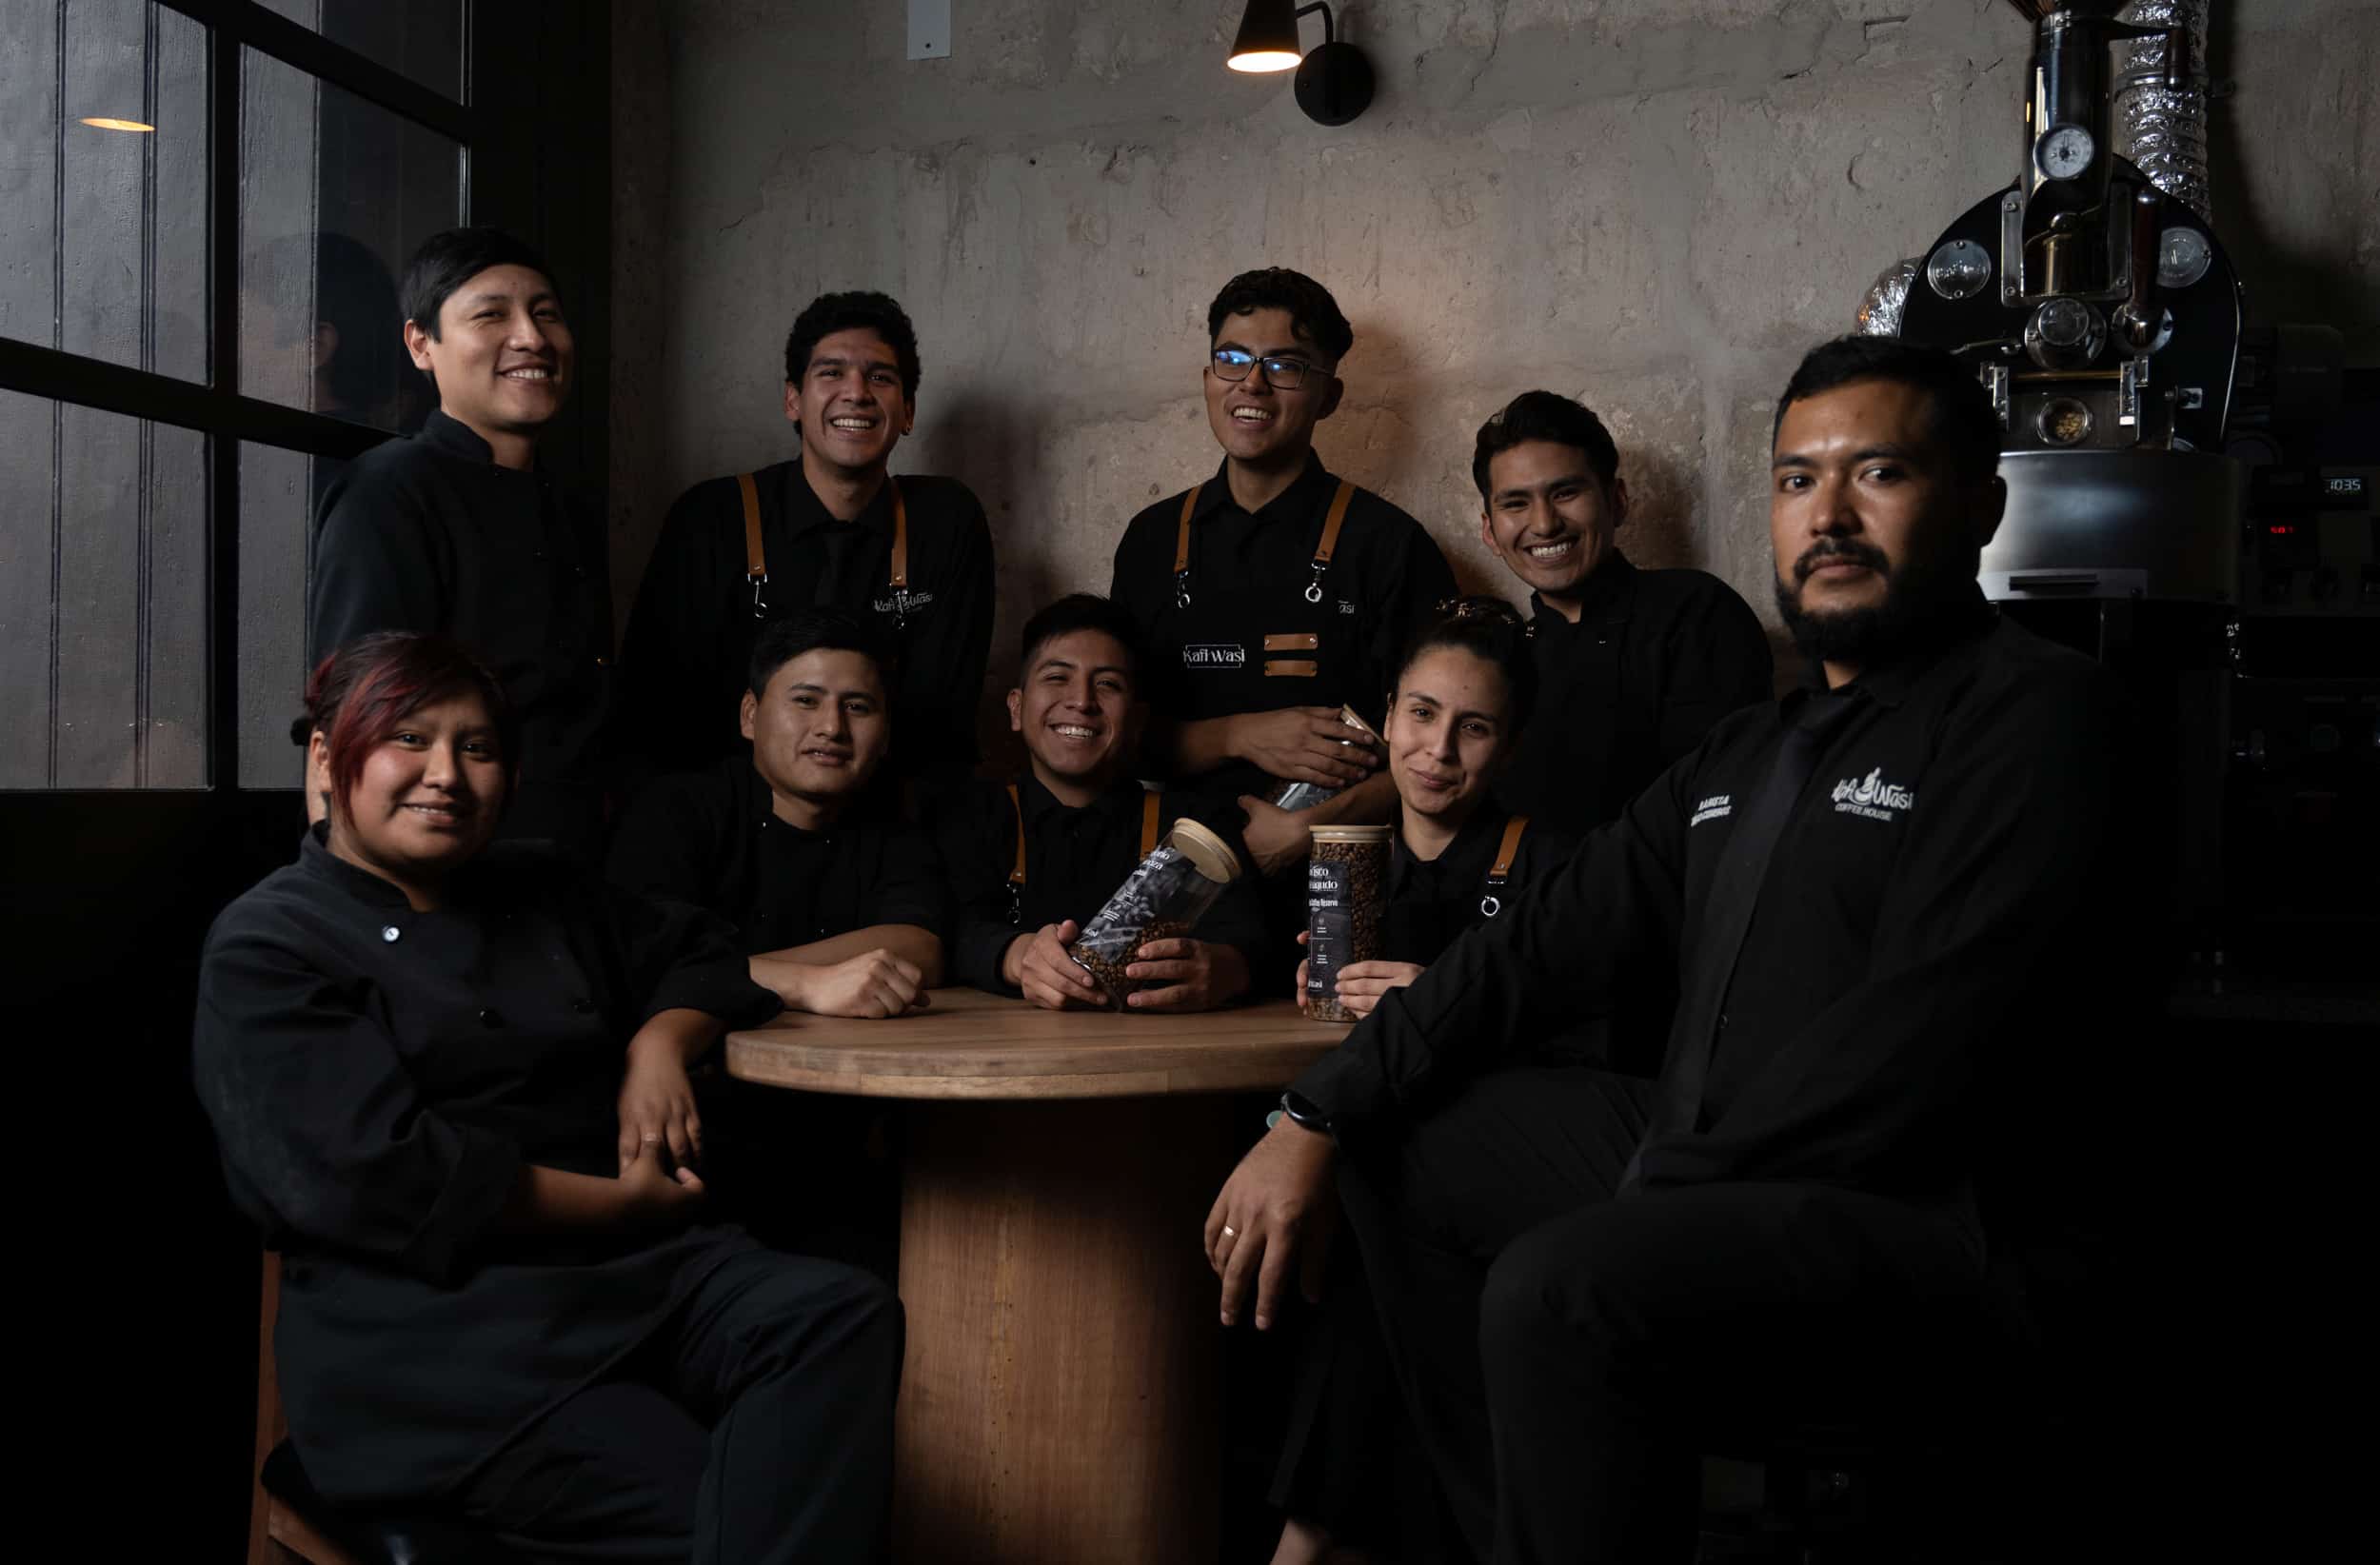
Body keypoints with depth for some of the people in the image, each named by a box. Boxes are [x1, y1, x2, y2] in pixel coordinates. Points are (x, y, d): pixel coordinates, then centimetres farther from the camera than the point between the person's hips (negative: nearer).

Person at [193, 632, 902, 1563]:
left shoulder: (538, 893, 21)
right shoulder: (266, 949, 1)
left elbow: (694, 952, 33)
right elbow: (386, 1179, -11)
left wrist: (662, 1040, 8)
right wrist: (622, 1203, -8)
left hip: (633, 1268, 6)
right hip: (430, 1327, -6)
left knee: (845, 1314, -27)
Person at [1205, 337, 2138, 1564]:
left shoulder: (2032, 712, -9)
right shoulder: (1747, 749, 18)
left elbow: (1916, 1041, -20)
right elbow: (1543, 940, 13)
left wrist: (1658, 1194, -16)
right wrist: (1316, 1120, 4)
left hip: (1922, 1213, -9)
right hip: (1692, 1166, 9)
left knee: (1559, 1291, -31)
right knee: (1398, 1142, 14)